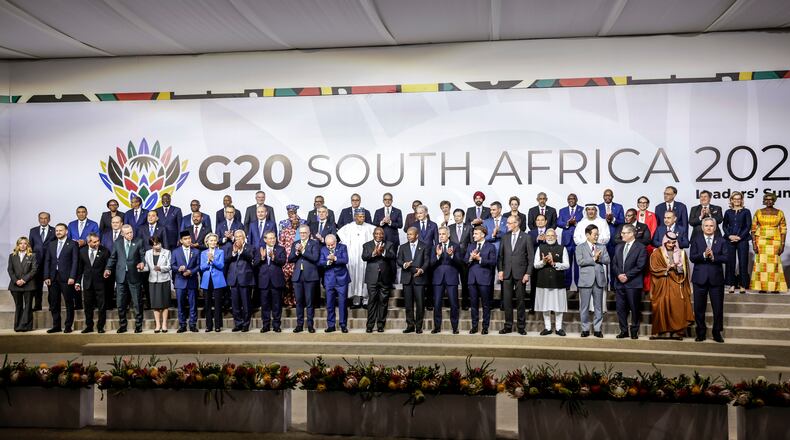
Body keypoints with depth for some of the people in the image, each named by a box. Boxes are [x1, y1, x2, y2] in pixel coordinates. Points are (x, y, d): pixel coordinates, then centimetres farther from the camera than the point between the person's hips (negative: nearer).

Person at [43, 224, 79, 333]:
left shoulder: (72, 244, 1)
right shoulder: (51, 244, 15)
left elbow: (75, 262, -5)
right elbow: (47, 261, 12)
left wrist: (72, 277, -13)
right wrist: (46, 277, 2)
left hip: (66, 278, -5)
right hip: (53, 278, 5)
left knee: (69, 303, 0)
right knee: (54, 304, 7)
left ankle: (68, 326, 6)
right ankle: (56, 326, 15)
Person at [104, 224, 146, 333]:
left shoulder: (138, 242, 2)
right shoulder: (117, 243, 9)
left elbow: (143, 256, -1)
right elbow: (112, 258, 11)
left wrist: (142, 263, -22)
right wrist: (108, 268, -3)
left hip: (134, 276, -2)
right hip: (121, 276, 2)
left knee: (137, 302, 1)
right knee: (120, 303, 6)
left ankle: (138, 325, 11)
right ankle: (122, 325, 18)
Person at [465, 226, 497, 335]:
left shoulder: (490, 247, 1)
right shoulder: (470, 247, 16)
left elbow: (493, 262, -9)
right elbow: (465, 261, 10)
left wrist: (480, 259, -15)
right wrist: (471, 258, -10)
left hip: (484, 279, -4)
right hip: (472, 279, 4)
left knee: (486, 305, 2)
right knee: (473, 304, 8)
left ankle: (485, 327, 9)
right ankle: (474, 326, 15)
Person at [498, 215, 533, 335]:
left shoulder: (526, 237, 0)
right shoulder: (505, 237, 10)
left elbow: (530, 257, -2)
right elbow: (500, 255, 10)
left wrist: (527, 273, -8)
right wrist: (500, 270, 0)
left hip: (520, 273, -3)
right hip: (507, 273, 3)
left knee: (521, 301, 3)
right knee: (507, 301, 3)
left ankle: (521, 326, 11)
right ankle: (508, 326, 11)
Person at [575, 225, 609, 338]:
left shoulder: (602, 247, 13)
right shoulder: (580, 247, 3)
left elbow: (607, 260, 2)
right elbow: (580, 261, -11)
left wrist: (599, 257, -15)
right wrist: (594, 259, -12)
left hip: (599, 280, 3)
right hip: (586, 280, -2)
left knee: (598, 306, 5)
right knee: (584, 306, 2)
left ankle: (597, 329, 12)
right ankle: (585, 329, 11)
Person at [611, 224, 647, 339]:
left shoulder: (640, 247, -2)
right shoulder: (619, 247, 16)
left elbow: (640, 266, -10)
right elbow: (614, 264, 11)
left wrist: (627, 276, -13)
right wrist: (619, 274, -6)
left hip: (633, 283, -5)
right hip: (619, 283, 5)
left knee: (634, 308, 1)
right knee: (621, 308, 6)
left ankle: (634, 331, 11)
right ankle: (623, 331, 14)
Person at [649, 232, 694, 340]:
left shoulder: (681, 253, 13)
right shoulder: (657, 253, 5)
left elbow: (685, 270, 11)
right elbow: (654, 269, -2)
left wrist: (678, 267, -9)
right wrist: (667, 269, -12)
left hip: (676, 286, 2)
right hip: (662, 286, -2)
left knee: (677, 306, -10)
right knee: (661, 306, -10)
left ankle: (677, 331, -8)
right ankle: (657, 331, -6)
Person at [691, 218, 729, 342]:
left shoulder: (721, 241, 6)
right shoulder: (696, 240, 5)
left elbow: (725, 258, -3)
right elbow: (692, 257, -4)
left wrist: (713, 257, -19)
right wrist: (704, 255, -20)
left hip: (716, 278, 0)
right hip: (700, 278, 0)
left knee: (718, 307, 3)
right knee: (699, 308, 5)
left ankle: (717, 333, 14)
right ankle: (701, 333, 15)